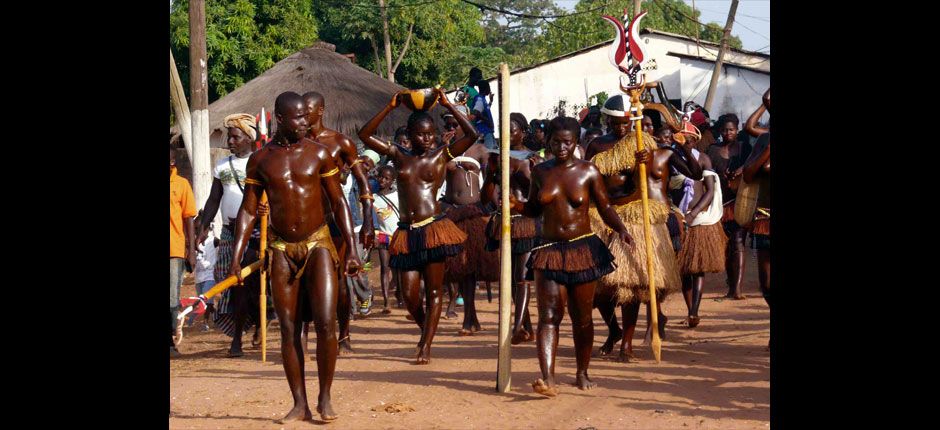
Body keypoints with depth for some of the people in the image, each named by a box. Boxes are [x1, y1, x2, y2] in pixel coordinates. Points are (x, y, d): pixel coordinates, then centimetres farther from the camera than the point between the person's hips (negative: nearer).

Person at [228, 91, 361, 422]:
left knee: (326, 323, -11)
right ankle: (300, 404, 9)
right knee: (289, 329, 2)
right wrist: (236, 256, -4)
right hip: (281, 249, 1)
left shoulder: (318, 153, 0)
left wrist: (352, 249, -3)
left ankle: (325, 398, 3)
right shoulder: (260, 159, 2)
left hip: (317, 244, -1)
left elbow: (339, 202, 3)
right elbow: (248, 210, 4)